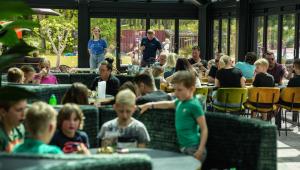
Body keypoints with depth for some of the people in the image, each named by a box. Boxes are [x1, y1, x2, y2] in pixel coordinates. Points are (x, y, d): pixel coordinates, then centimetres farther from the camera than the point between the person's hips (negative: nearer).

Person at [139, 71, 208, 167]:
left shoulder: (194, 105, -14)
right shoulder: (180, 102, 9)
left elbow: (204, 129, -15)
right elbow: (168, 104, 31)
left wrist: (200, 150, -20)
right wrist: (150, 105, 28)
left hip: (193, 149, -8)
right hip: (183, 148, 8)